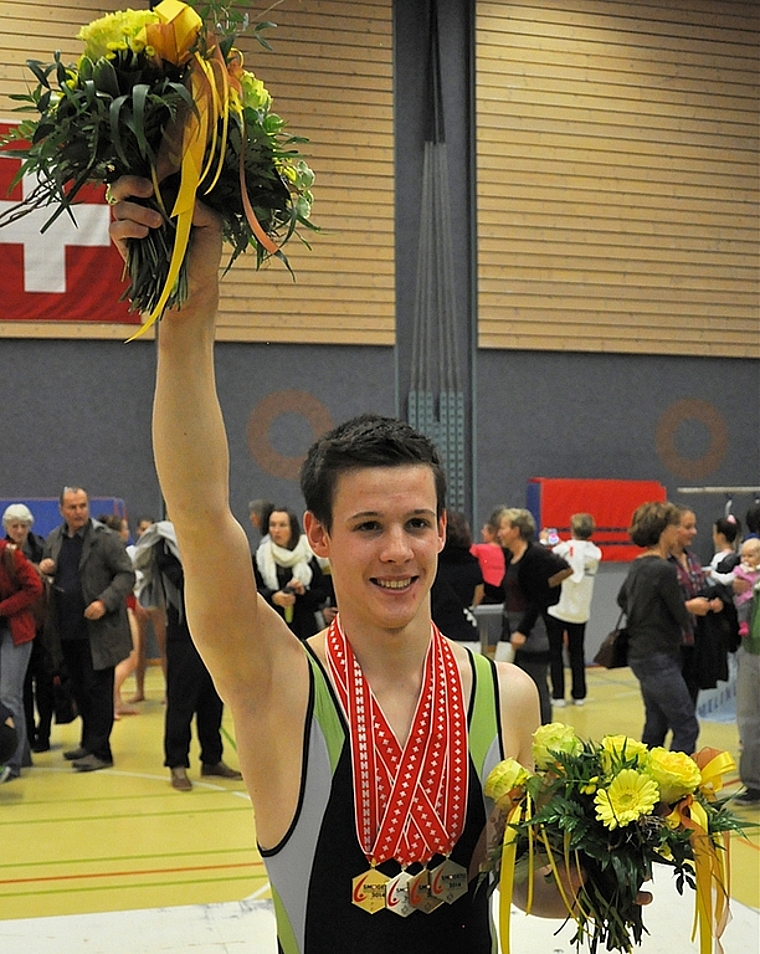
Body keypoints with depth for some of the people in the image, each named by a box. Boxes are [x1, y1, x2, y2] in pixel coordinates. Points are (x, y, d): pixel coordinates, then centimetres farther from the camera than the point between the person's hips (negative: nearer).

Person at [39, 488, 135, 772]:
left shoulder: (106, 538, -8)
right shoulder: (53, 540, 11)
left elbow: (126, 574, -9)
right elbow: (51, 575, 25)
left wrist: (105, 602, -21)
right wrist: (44, 570, 1)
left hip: (98, 629, -6)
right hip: (68, 628, 6)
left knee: (97, 689, -3)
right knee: (79, 689, 15)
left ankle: (99, 751, 1)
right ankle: (89, 742, 28)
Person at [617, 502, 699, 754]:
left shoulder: (638, 564, 9)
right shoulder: (664, 569, -18)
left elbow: (622, 599, 26)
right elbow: (683, 617, -13)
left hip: (641, 654, 9)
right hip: (659, 658, -9)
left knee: (655, 728, 14)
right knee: (686, 727, -6)